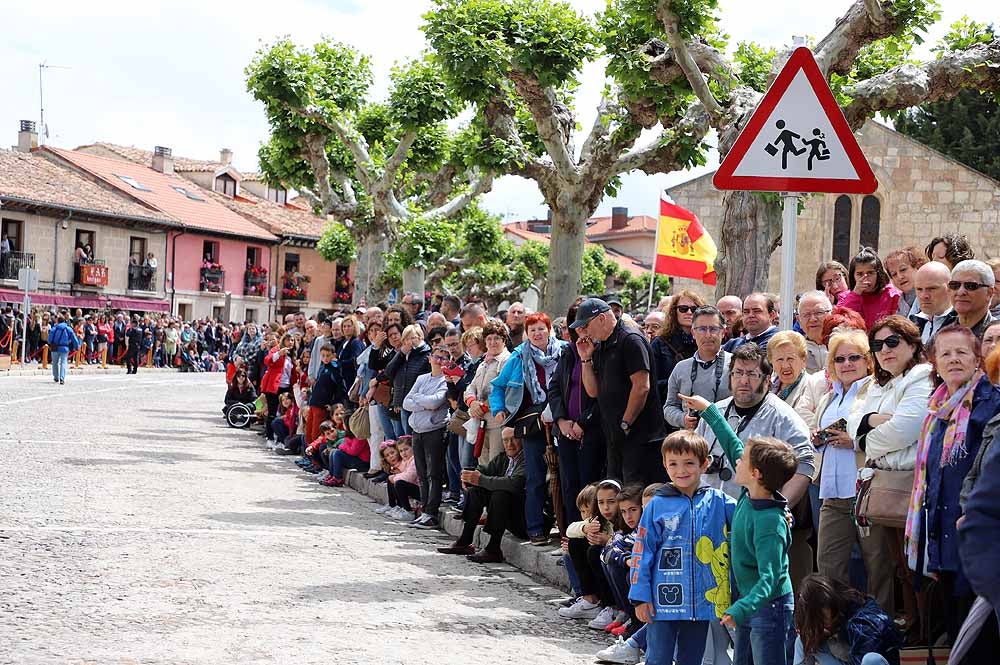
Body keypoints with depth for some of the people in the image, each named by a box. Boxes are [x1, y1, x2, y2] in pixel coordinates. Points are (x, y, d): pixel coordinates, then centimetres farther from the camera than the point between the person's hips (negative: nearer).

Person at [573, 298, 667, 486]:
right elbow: (593, 391, 16)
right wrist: (586, 359, 5)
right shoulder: (601, 348, 17)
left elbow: (642, 387, -18)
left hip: (639, 437, -9)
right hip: (615, 438, 9)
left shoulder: (630, 340, -11)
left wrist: (625, 424, -15)